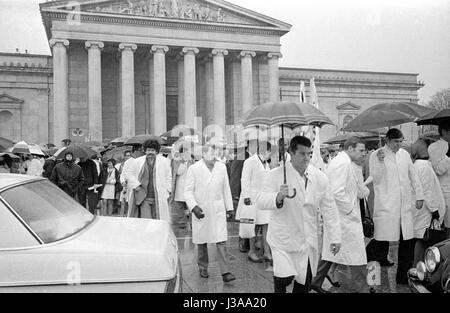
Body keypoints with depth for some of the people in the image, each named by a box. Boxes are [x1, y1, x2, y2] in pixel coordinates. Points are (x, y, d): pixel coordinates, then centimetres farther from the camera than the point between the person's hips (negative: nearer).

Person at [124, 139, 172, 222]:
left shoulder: (164, 161, 4)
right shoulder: (137, 162, 4)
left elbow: (168, 177, 11)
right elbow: (127, 171, 12)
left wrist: (167, 192, 5)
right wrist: (135, 184, 3)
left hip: (159, 198, 0)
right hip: (143, 198, 0)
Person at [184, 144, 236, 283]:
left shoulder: (222, 167, 4)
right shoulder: (194, 169, -5)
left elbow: (226, 189, 10)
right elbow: (188, 191, -5)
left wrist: (230, 207, 10)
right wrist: (194, 207, -18)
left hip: (218, 210, 1)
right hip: (201, 210, -1)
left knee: (221, 241, -5)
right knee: (201, 241, 12)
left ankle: (225, 272, -2)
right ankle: (203, 268, 30)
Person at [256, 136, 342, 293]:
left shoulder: (319, 177, -1)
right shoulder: (277, 175, -10)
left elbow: (329, 208, 4)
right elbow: (261, 201, -17)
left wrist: (335, 237, 3)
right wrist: (278, 198, -38)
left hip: (308, 239, 4)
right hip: (283, 238, -3)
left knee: (305, 282, 11)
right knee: (285, 277, -11)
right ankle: (279, 289, 20)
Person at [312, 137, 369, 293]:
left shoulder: (336, 161, 15)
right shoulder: (344, 163, -16)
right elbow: (337, 192, -25)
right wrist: (350, 210, -16)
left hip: (333, 216, 11)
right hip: (344, 217, -11)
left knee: (331, 249, 16)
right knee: (356, 253, -1)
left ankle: (316, 282, 25)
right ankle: (361, 287, 9)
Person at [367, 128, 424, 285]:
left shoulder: (404, 154, 12)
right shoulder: (376, 155, -2)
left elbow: (413, 175, 18)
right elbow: (376, 178, -9)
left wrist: (419, 195, 14)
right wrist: (380, 161, -21)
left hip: (405, 205, 5)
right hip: (386, 206, -5)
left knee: (407, 242, 8)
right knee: (382, 241, -7)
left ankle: (404, 276, 22)